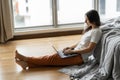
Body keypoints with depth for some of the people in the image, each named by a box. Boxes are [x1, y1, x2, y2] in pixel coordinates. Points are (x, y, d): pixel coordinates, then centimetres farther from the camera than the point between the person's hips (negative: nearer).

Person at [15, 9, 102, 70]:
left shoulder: (96, 31, -15)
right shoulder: (89, 29, 14)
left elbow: (89, 49, -20)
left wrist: (72, 51, -17)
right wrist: (70, 47, 3)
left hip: (81, 57, -8)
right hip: (76, 53, 8)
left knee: (53, 58, -11)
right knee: (54, 56, -7)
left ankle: (26, 58, -8)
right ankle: (27, 63, -14)